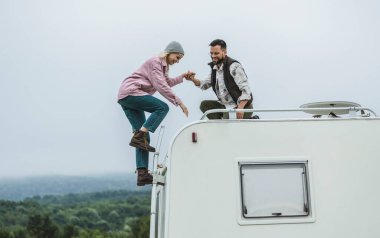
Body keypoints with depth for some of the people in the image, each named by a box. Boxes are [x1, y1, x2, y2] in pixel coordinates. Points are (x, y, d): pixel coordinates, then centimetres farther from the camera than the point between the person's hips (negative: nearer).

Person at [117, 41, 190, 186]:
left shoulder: (163, 66, 22)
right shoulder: (155, 62, -8)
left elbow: (167, 83, 34)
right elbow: (160, 86, -17)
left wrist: (183, 76, 23)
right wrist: (179, 102, -17)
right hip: (129, 92, -10)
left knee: (144, 136, 0)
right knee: (162, 107, -20)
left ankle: (142, 174, -5)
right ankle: (138, 137, -25)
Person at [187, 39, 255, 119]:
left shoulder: (234, 67, -18)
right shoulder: (215, 67, 8)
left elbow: (246, 90, -23)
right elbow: (205, 85, 20)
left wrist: (240, 108, -35)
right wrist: (193, 80, -1)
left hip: (242, 107, -8)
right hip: (226, 107, 8)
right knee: (204, 105, 1)